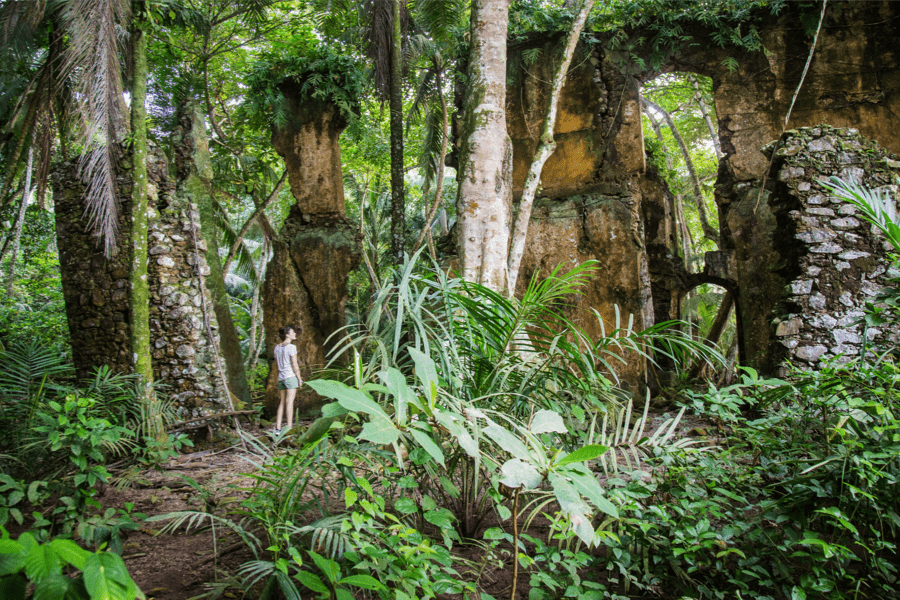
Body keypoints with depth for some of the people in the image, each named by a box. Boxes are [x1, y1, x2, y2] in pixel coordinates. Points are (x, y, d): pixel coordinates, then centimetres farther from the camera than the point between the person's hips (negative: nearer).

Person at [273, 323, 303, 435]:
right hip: (290, 376, -6)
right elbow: (295, 365, -11)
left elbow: (277, 364, 16)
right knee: (290, 403, -6)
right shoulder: (291, 347, -9)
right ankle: (289, 428, -7)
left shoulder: (277, 347, 12)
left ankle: (278, 429, 9)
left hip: (280, 377, 7)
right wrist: (300, 379, -4)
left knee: (282, 403, 11)